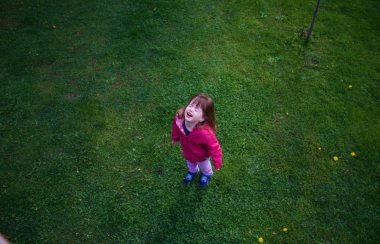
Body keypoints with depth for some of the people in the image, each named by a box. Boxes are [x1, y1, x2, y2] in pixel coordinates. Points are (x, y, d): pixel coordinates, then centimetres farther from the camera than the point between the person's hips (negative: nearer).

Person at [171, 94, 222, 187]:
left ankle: (207, 174, 70)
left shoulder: (205, 133, -50)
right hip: (187, 153, 3)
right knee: (190, 164, 38)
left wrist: (217, 164, -18)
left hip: (201, 156, -3)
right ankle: (192, 171, 74)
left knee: (204, 166, 34)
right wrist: (175, 138, 9)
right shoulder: (179, 118, -36)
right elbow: (175, 127, -10)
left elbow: (215, 148, -33)